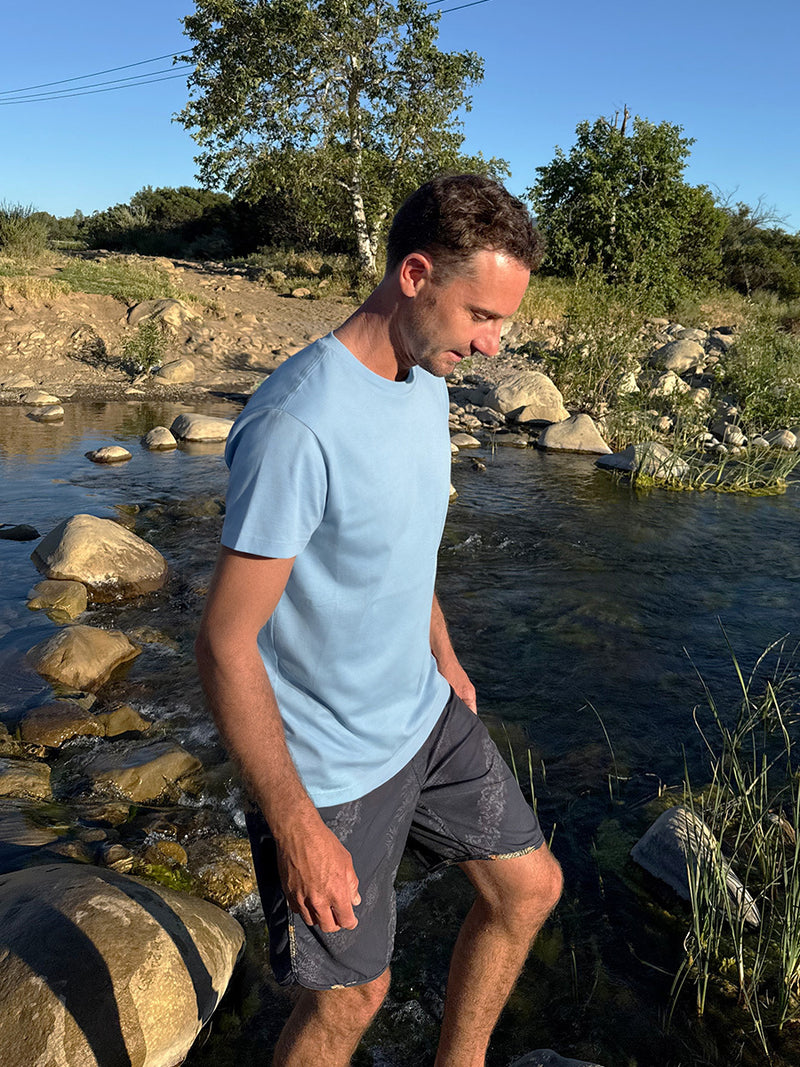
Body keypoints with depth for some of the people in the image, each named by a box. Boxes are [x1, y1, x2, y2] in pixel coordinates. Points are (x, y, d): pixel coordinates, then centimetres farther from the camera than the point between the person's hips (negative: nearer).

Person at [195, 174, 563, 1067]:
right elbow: (224, 646, -26)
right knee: (351, 993, 10)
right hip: (329, 769, -8)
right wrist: (296, 828, -21)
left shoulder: (425, 379, -1)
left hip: (429, 716, 8)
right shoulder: (298, 426, -29)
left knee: (529, 888, 18)